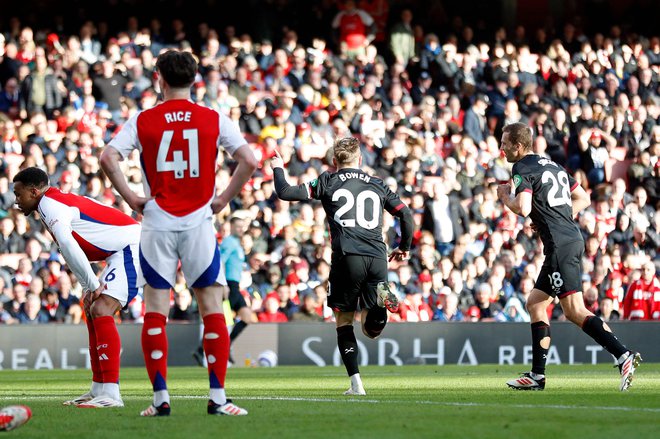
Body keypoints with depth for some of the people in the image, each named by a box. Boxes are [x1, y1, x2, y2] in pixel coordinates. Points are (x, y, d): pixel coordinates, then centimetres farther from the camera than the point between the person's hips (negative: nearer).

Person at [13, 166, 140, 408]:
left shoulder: (49, 203, -12)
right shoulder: (60, 202, 20)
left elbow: (68, 246, -24)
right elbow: (71, 252, 23)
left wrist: (92, 285, -23)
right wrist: (90, 288, 14)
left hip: (132, 247, -11)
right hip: (125, 252, 11)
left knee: (101, 310, -20)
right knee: (92, 309, 17)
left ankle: (110, 394, -25)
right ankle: (98, 390, 21)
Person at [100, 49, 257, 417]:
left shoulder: (142, 121, 1)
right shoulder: (214, 120, 1)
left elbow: (109, 158, -9)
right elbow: (249, 161, -6)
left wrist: (132, 198, 0)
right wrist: (224, 199, 4)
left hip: (157, 222, 0)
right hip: (199, 221, 0)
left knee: (155, 311, 5)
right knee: (212, 309, 4)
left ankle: (161, 397, 2)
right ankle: (218, 397, -1)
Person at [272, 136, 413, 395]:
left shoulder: (328, 181, 12)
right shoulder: (377, 185, 21)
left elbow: (285, 193, 8)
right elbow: (405, 213, 19)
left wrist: (278, 169, 28)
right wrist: (404, 248, 35)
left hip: (347, 257, -2)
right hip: (377, 257, 2)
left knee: (344, 321, 12)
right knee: (371, 330, 7)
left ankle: (355, 382, 1)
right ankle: (381, 299, -26)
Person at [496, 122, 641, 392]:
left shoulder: (522, 168, -6)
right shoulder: (552, 165, 21)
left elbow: (523, 208, -20)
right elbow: (583, 199, 25)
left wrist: (505, 197, 0)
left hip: (560, 245, -10)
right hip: (573, 240, 10)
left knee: (575, 311, -12)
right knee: (535, 304, 15)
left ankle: (623, 355, -23)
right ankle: (537, 375, 14)